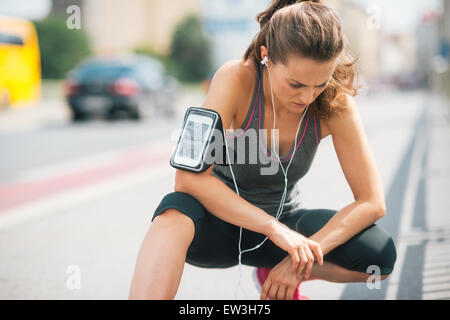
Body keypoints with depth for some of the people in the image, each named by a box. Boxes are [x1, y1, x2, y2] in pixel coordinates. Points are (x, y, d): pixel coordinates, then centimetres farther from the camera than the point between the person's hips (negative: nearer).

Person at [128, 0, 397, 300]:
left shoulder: (335, 104, -17)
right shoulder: (236, 79, -24)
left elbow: (373, 202, -15)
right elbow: (189, 177, -31)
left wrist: (299, 259, -25)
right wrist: (274, 229, -36)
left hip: (281, 223, 4)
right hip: (223, 219, -3)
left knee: (382, 254, -21)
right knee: (177, 212, -39)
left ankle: (280, 277, 6)